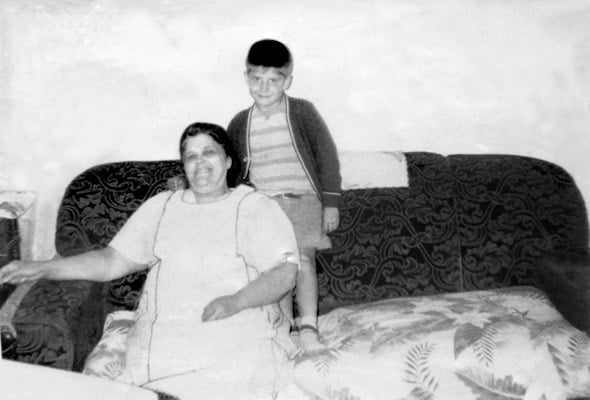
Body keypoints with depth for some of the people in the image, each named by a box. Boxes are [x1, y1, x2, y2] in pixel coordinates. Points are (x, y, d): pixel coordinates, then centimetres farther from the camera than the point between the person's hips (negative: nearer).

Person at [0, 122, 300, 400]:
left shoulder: (256, 206, 9)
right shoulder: (160, 206, 21)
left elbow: (284, 272, -2)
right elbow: (112, 261, 16)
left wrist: (235, 301, -19)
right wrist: (42, 268, 4)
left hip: (237, 324, -2)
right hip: (161, 329, 3)